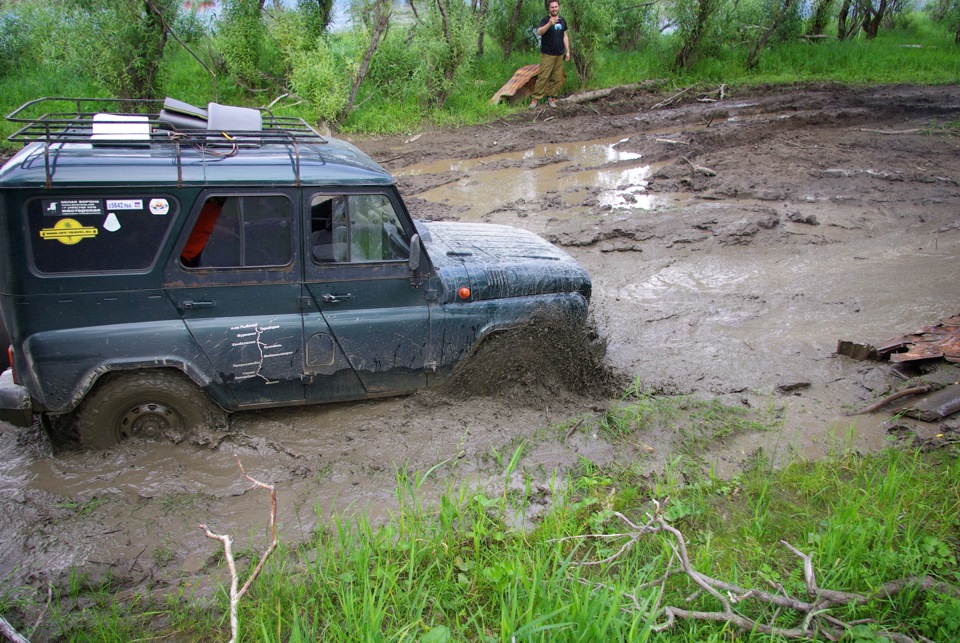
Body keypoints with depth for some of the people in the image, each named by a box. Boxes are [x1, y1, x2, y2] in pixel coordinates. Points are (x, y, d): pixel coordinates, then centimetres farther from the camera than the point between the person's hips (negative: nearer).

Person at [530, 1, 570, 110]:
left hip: (559, 55, 5)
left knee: (556, 78, 4)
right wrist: (549, 24, -41)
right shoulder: (545, 20, -6)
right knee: (543, 77, -9)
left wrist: (568, 51, 12)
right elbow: (539, 32, -24)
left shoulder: (562, 21, 11)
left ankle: (551, 98, 13)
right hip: (547, 54, -5)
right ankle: (536, 98, -6)